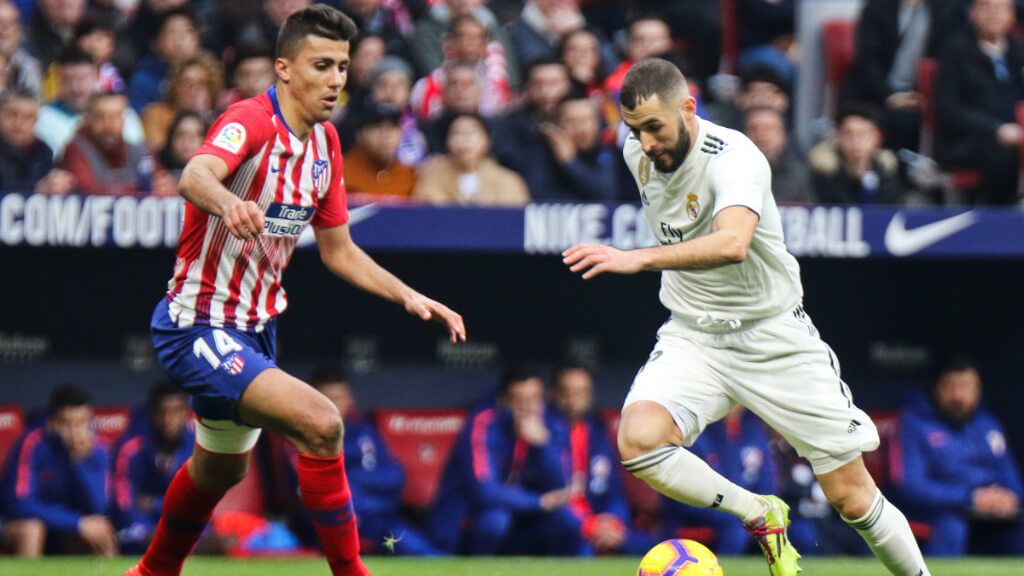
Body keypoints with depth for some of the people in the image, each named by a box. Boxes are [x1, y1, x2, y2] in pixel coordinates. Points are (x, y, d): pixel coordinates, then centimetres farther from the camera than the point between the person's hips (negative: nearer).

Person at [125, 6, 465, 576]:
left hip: (254, 331, 9)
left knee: (222, 468, 27)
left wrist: (408, 296, 1)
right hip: (198, 328, -9)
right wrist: (229, 203, -66)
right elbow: (196, 176, -43)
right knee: (320, 422, -26)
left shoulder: (324, 142, 4)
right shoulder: (251, 121, -21)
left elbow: (338, 250, 14)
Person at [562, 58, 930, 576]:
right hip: (691, 339, 5)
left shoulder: (734, 158, -24)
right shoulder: (638, 153, -2)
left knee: (853, 498, -2)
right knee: (638, 441, -27)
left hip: (775, 337, -5)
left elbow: (732, 243, -46)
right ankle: (760, 516, -7)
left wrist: (637, 259, -55)